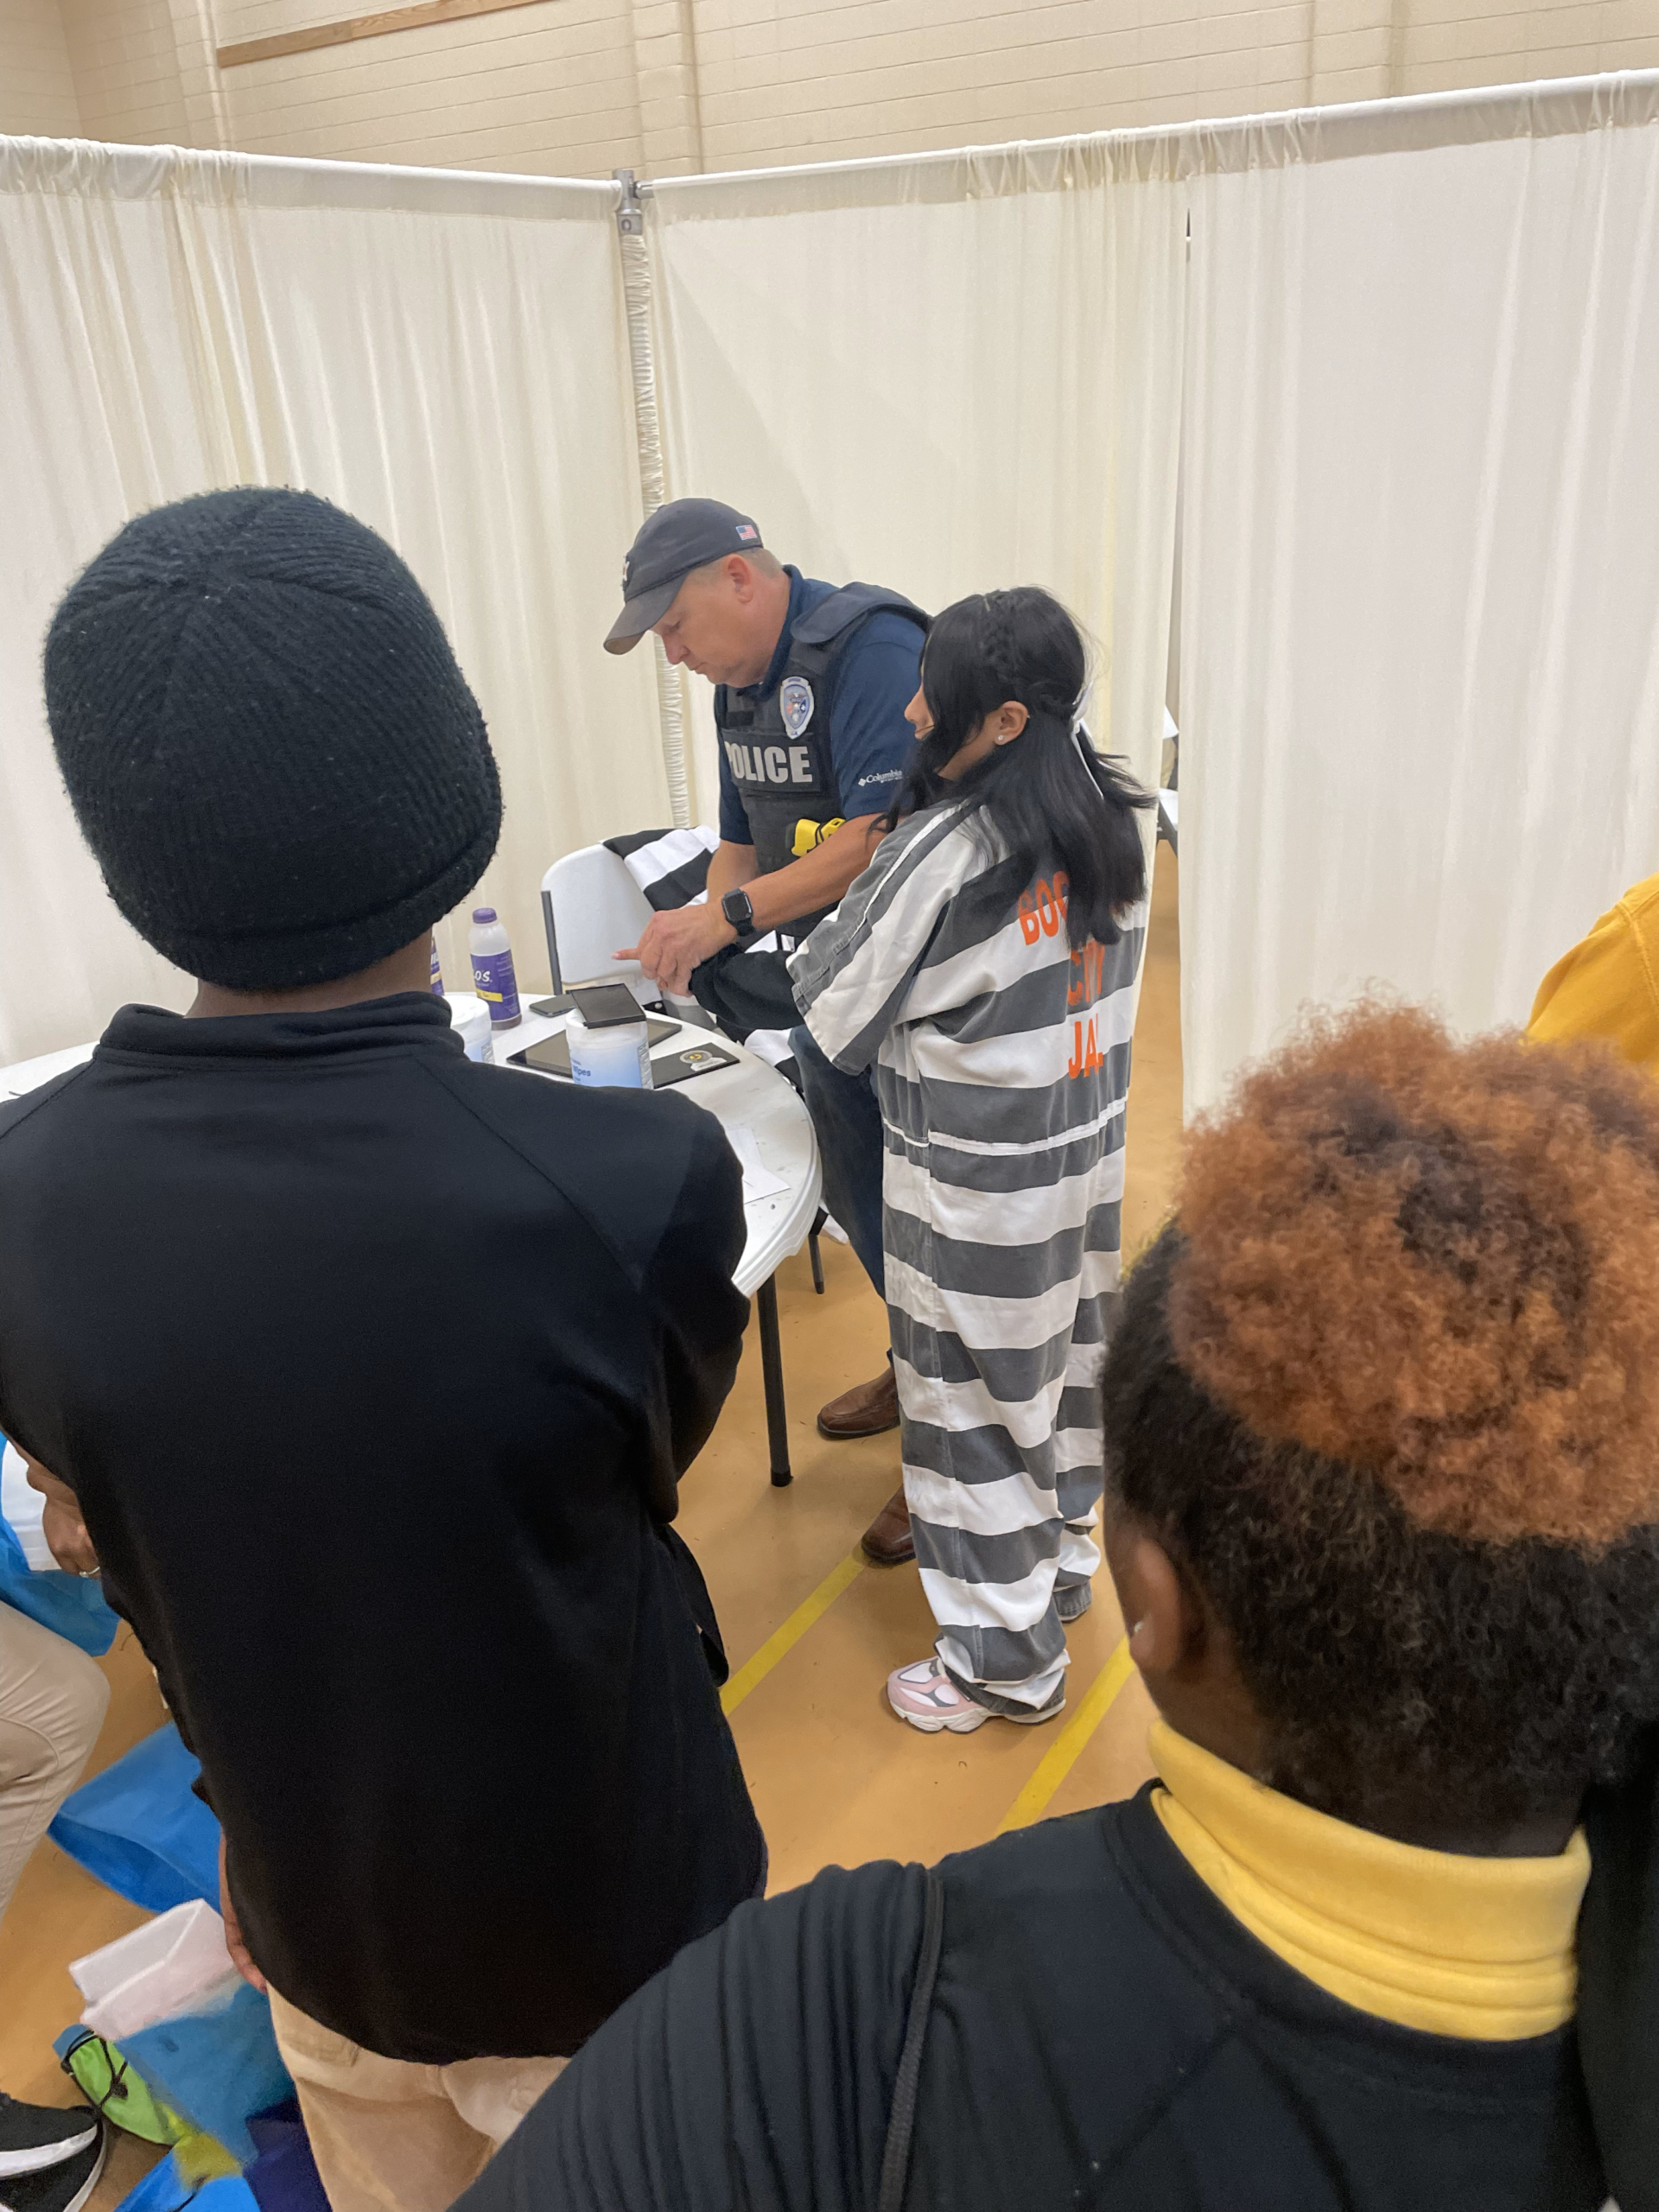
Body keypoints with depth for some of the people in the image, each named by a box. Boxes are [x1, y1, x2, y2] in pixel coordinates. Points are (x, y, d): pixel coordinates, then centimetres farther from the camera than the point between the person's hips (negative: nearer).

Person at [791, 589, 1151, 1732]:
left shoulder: (947, 852, -24)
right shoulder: (1111, 820, -1)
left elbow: (834, 1006, -13)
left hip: (976, 1182, -7)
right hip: (1086, 1152, 8)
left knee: (974, 1399, 7)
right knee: (1060, 1362, 23)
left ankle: (1006, 1659, 23)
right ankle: (1063, 1560, 45)